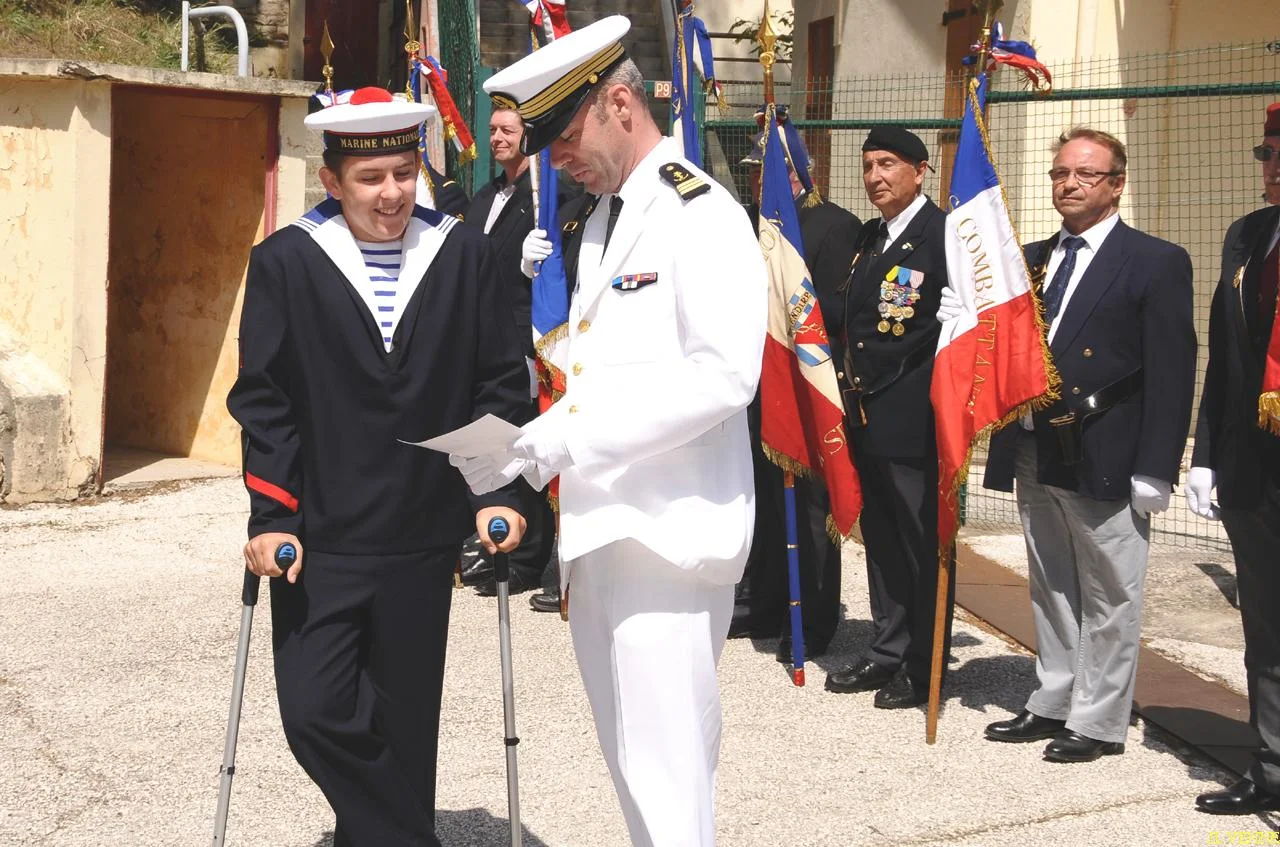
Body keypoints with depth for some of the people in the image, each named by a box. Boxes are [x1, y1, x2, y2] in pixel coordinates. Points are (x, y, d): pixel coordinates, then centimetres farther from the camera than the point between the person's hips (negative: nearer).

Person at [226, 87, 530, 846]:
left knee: (404, 721, 9)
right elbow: (263, 398, -2)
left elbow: (502, 383, 5)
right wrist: (271, 516, -7)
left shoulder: (465, 255, 2)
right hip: (320, 536, -1)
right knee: (317, 711, -7)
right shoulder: (286, 262, -2)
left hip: (423, 536, 1)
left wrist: (496, 493, -3)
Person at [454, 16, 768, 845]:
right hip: (597, 524, 9)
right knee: (630, 756, 14)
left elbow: (726, 372, -20)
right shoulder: (599, 219, 18)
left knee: (665, 765, -7)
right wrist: (536, 449, 3)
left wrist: (562, 438, -22)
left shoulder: (702, 212, -9)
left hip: (668, 528, -8)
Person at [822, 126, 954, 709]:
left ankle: (925, 667, 11)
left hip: (914, 420, -8)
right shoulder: (871, 238, 16)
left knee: (923, 542, 2)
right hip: (868, 416, 8)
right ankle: (888, 651, 27)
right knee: (880, 539, 16)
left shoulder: (940, 233, -11)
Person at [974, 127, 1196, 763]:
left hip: (1105, 462, -6)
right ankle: (1054, 703, 27)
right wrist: (1008, 438, 5)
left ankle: (1099, 721, 11)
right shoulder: (1030, 259, 14)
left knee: (1110, 599, 2)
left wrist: (1154, 471, -15)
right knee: (1050, 591, 16)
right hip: (1035, 456, 6)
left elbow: (1171, 375, -9)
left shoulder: (1157, 262, -4)